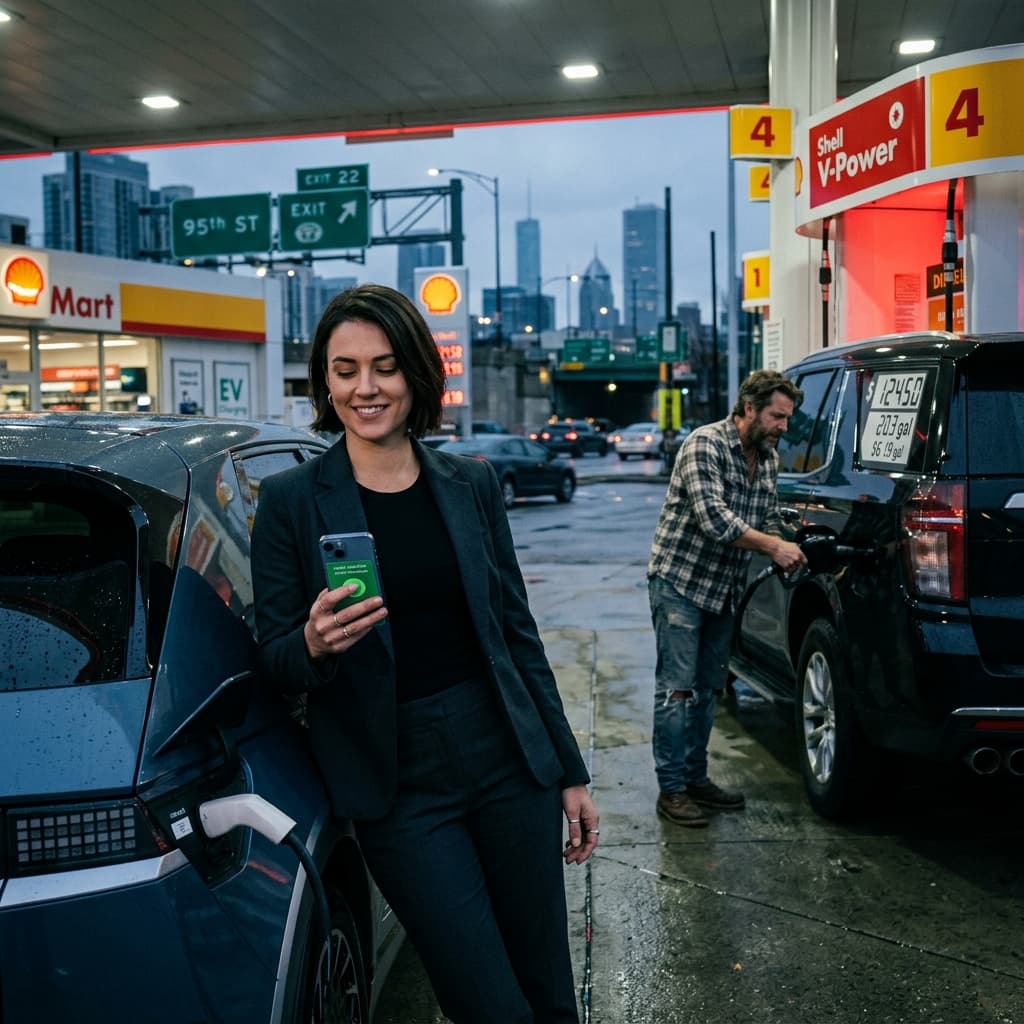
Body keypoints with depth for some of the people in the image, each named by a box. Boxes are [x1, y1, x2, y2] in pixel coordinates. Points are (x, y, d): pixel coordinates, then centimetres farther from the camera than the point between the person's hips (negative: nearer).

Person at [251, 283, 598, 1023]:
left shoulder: (471, 483, 4)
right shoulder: (291, 501, -5)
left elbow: (518, 631, 9)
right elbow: (275, 663, -2)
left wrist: (571, 772, 9)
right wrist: (315, 646, -26)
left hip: (508, 758, 3)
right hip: (400, 787, -3)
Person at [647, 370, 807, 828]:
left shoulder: (768, 458, 8)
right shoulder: (705, 445, -18)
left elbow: (768, 518, 17)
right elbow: (713, 518, -27)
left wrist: (782, 551, -3)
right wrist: (773, 545, -26)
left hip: (723, 588, 8)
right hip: (679, 581, -8)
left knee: (708, 687, 13)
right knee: (677, 687, -5)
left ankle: (695, 777, 23)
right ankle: (671, 790, 1)